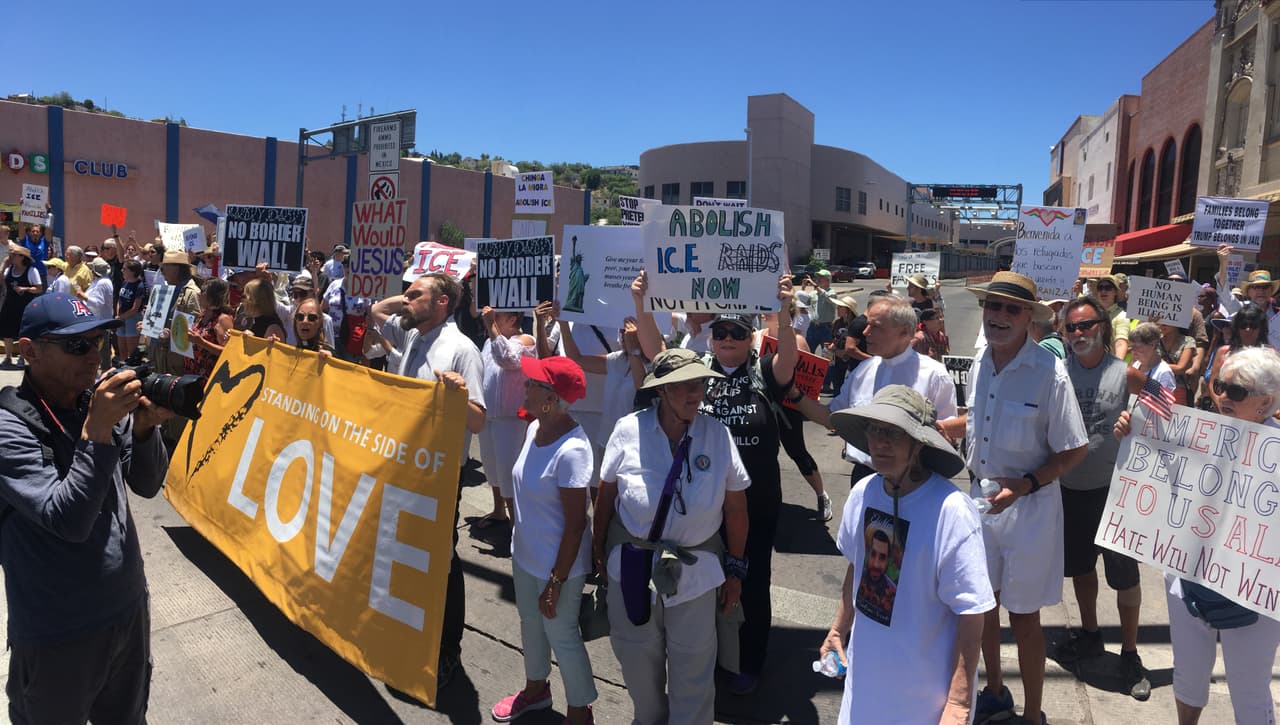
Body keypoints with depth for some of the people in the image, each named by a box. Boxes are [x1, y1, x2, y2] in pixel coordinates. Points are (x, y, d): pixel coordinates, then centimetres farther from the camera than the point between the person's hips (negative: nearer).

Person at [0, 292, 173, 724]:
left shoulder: (103, 404, -4)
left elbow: (147, 486, 0)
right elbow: (69, 521, -26)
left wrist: (144, 429, -17)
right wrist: (97, 430, -31)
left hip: (129, 609, 5)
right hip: (58, 635, -5)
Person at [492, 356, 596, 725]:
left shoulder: (571, 450, -30)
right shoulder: (534, 428, -6)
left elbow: (576, 523, -24)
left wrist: (557, 581, -18)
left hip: (557, 564, -8)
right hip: (525, 553, 8)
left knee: (561, 634, 10)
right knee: (530, 622, 26)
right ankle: (536, 688, 51)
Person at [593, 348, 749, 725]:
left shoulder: (717, 434, -12)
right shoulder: (629, 430, -13)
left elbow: (735, 508, -3)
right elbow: (605, 495, 0)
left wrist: (735, 569, 2)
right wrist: (598, 549, 8)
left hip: (695, 570, -1)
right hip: (632, 566, 1)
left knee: (693, 669, 11)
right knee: (637, 660, 20)